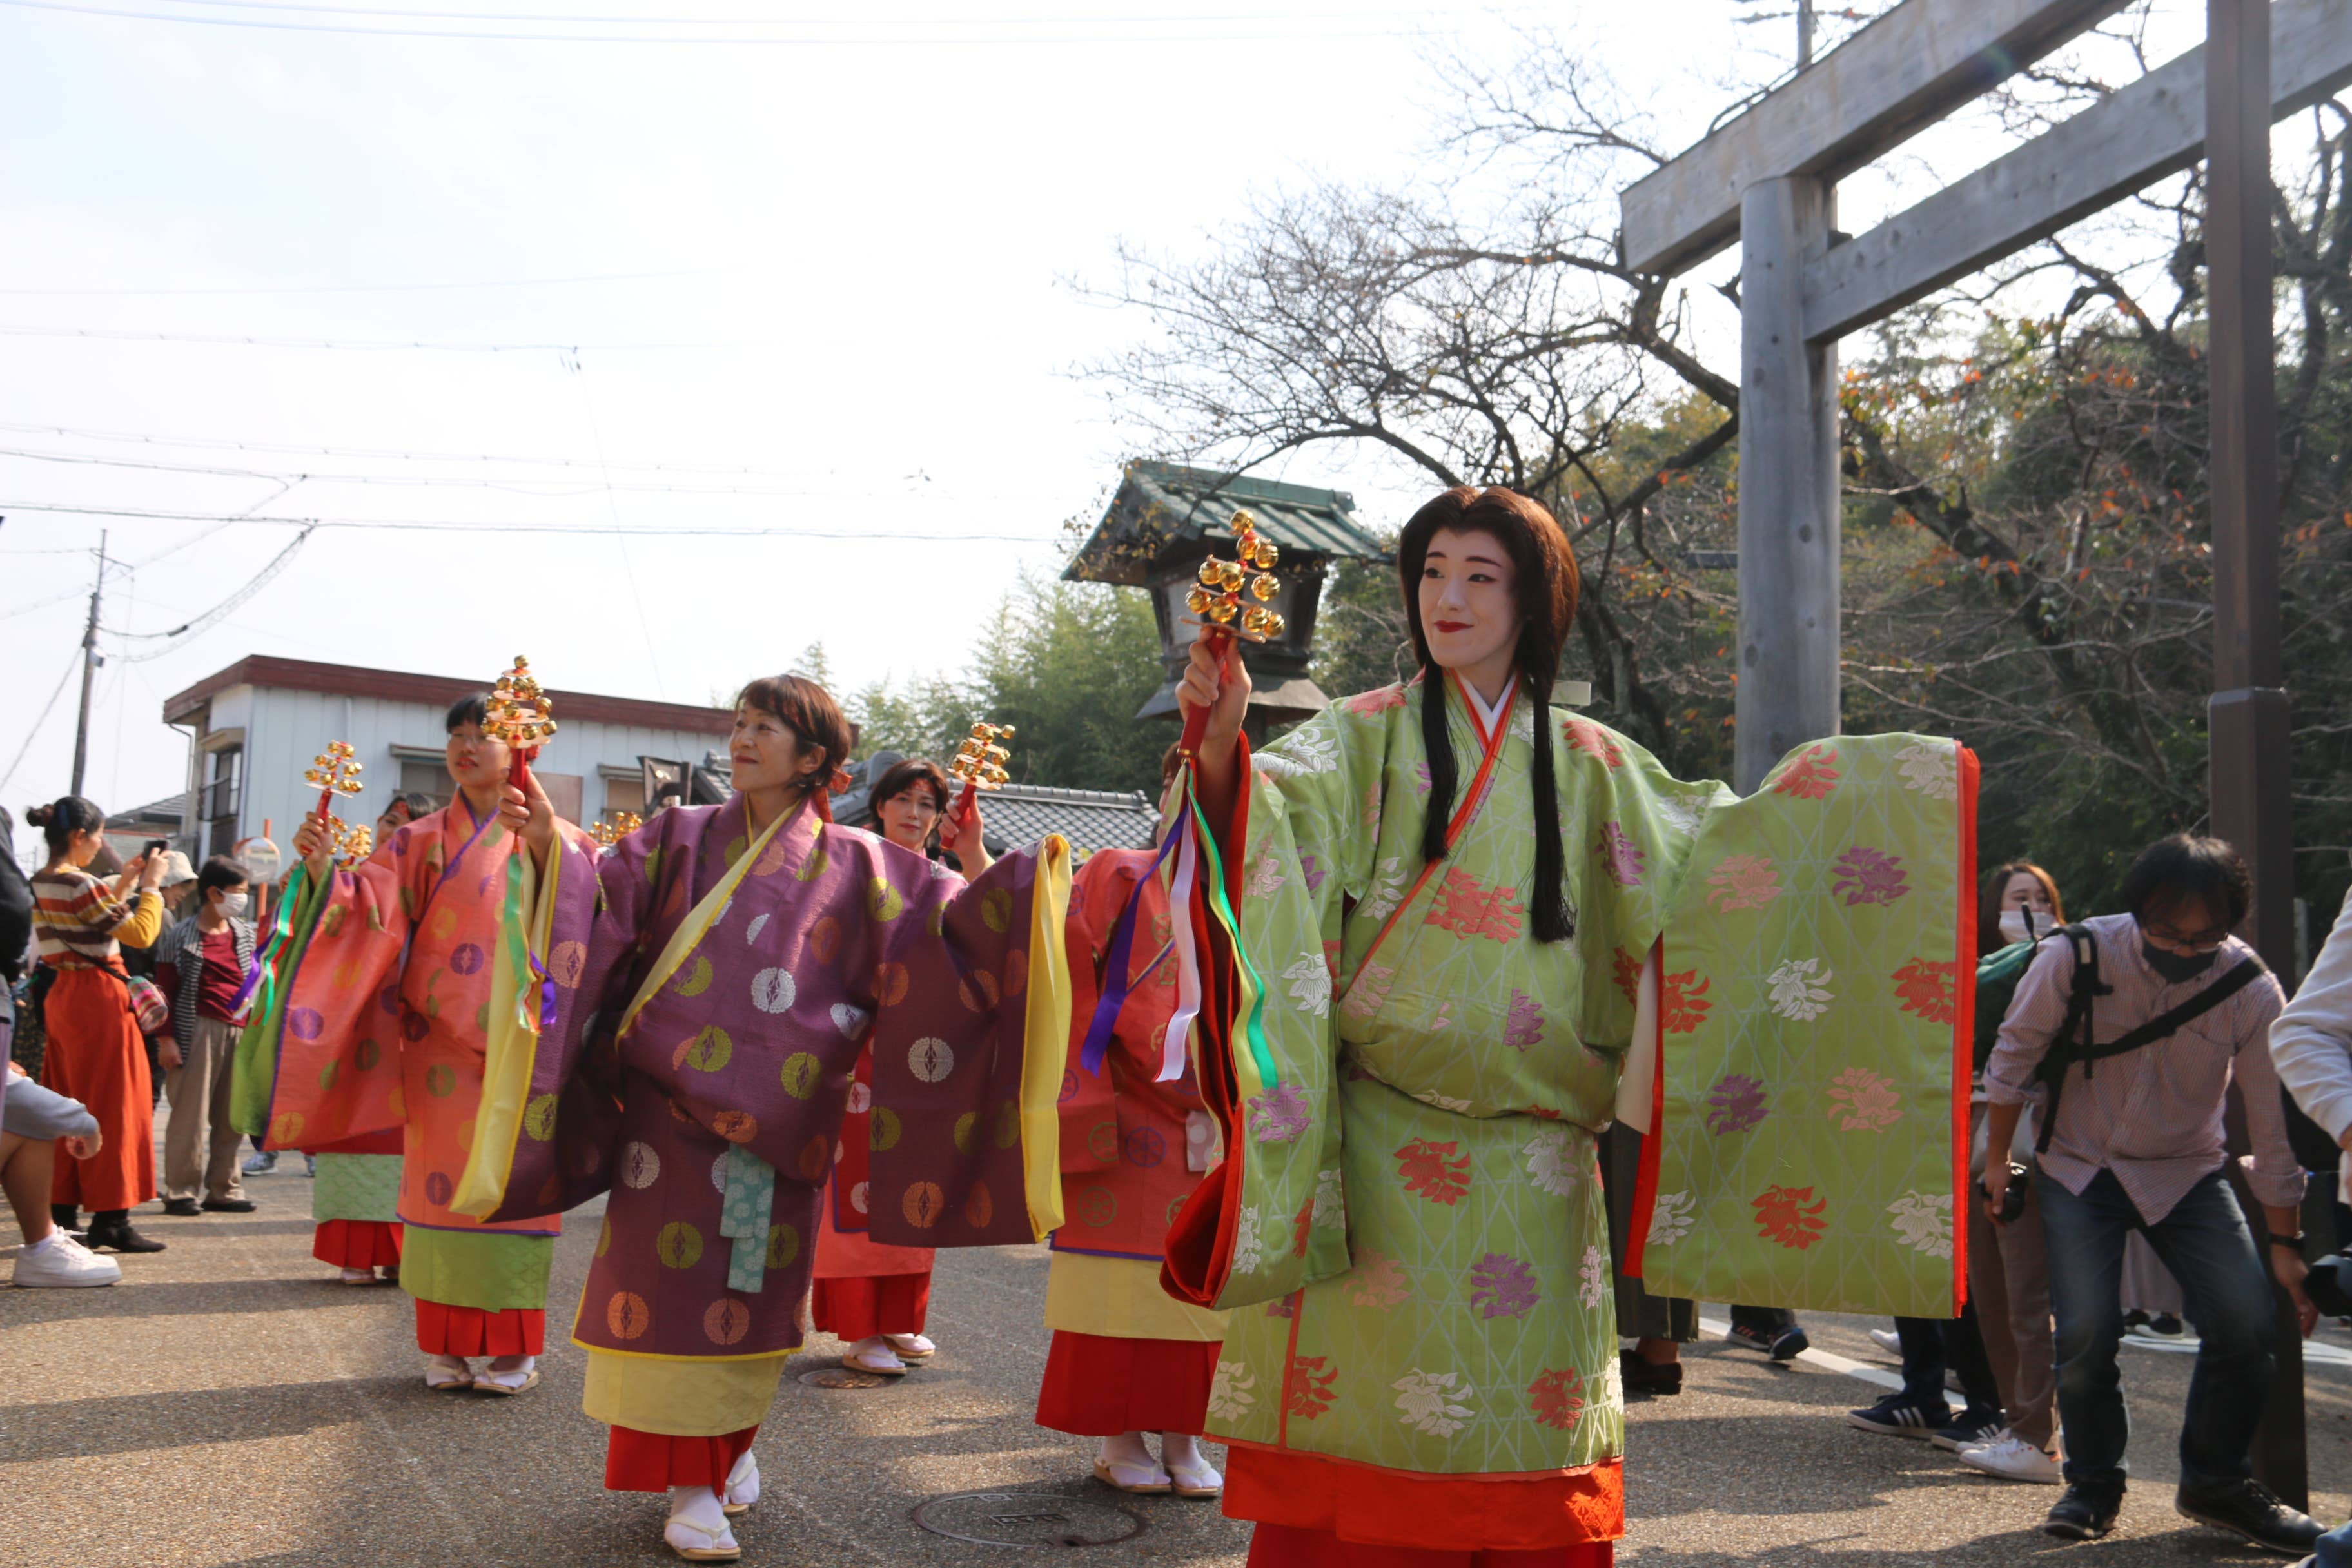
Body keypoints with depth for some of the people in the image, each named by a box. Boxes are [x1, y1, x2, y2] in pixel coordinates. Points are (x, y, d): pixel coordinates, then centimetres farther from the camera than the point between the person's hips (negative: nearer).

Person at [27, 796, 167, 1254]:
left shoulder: (40, 885, 10)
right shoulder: (80, 886, -18)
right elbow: (141, 934, -15)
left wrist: (123, 885, 19)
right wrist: (149, 884, -4)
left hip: (62, 997, 9)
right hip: (99, 1000, -9)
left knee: (67, 1105, 13)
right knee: (111, 1106, -4)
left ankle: (61, 1211, 17)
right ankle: (111, 1218, -2)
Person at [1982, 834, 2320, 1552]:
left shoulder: (2250, 990, -16)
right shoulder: (2075, 957, -21)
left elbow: (2274, 1124, -6)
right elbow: (2012, 1058, -6)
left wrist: (2285, 1242, -2)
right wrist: (1997, 1161, 1)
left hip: (2187, 1174, 2)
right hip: (2079, 1170, -2)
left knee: (2247, 1320, -13)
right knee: (2087, 1330, -17)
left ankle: (2216, 1483, 12)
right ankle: (2092, 1485, 10)